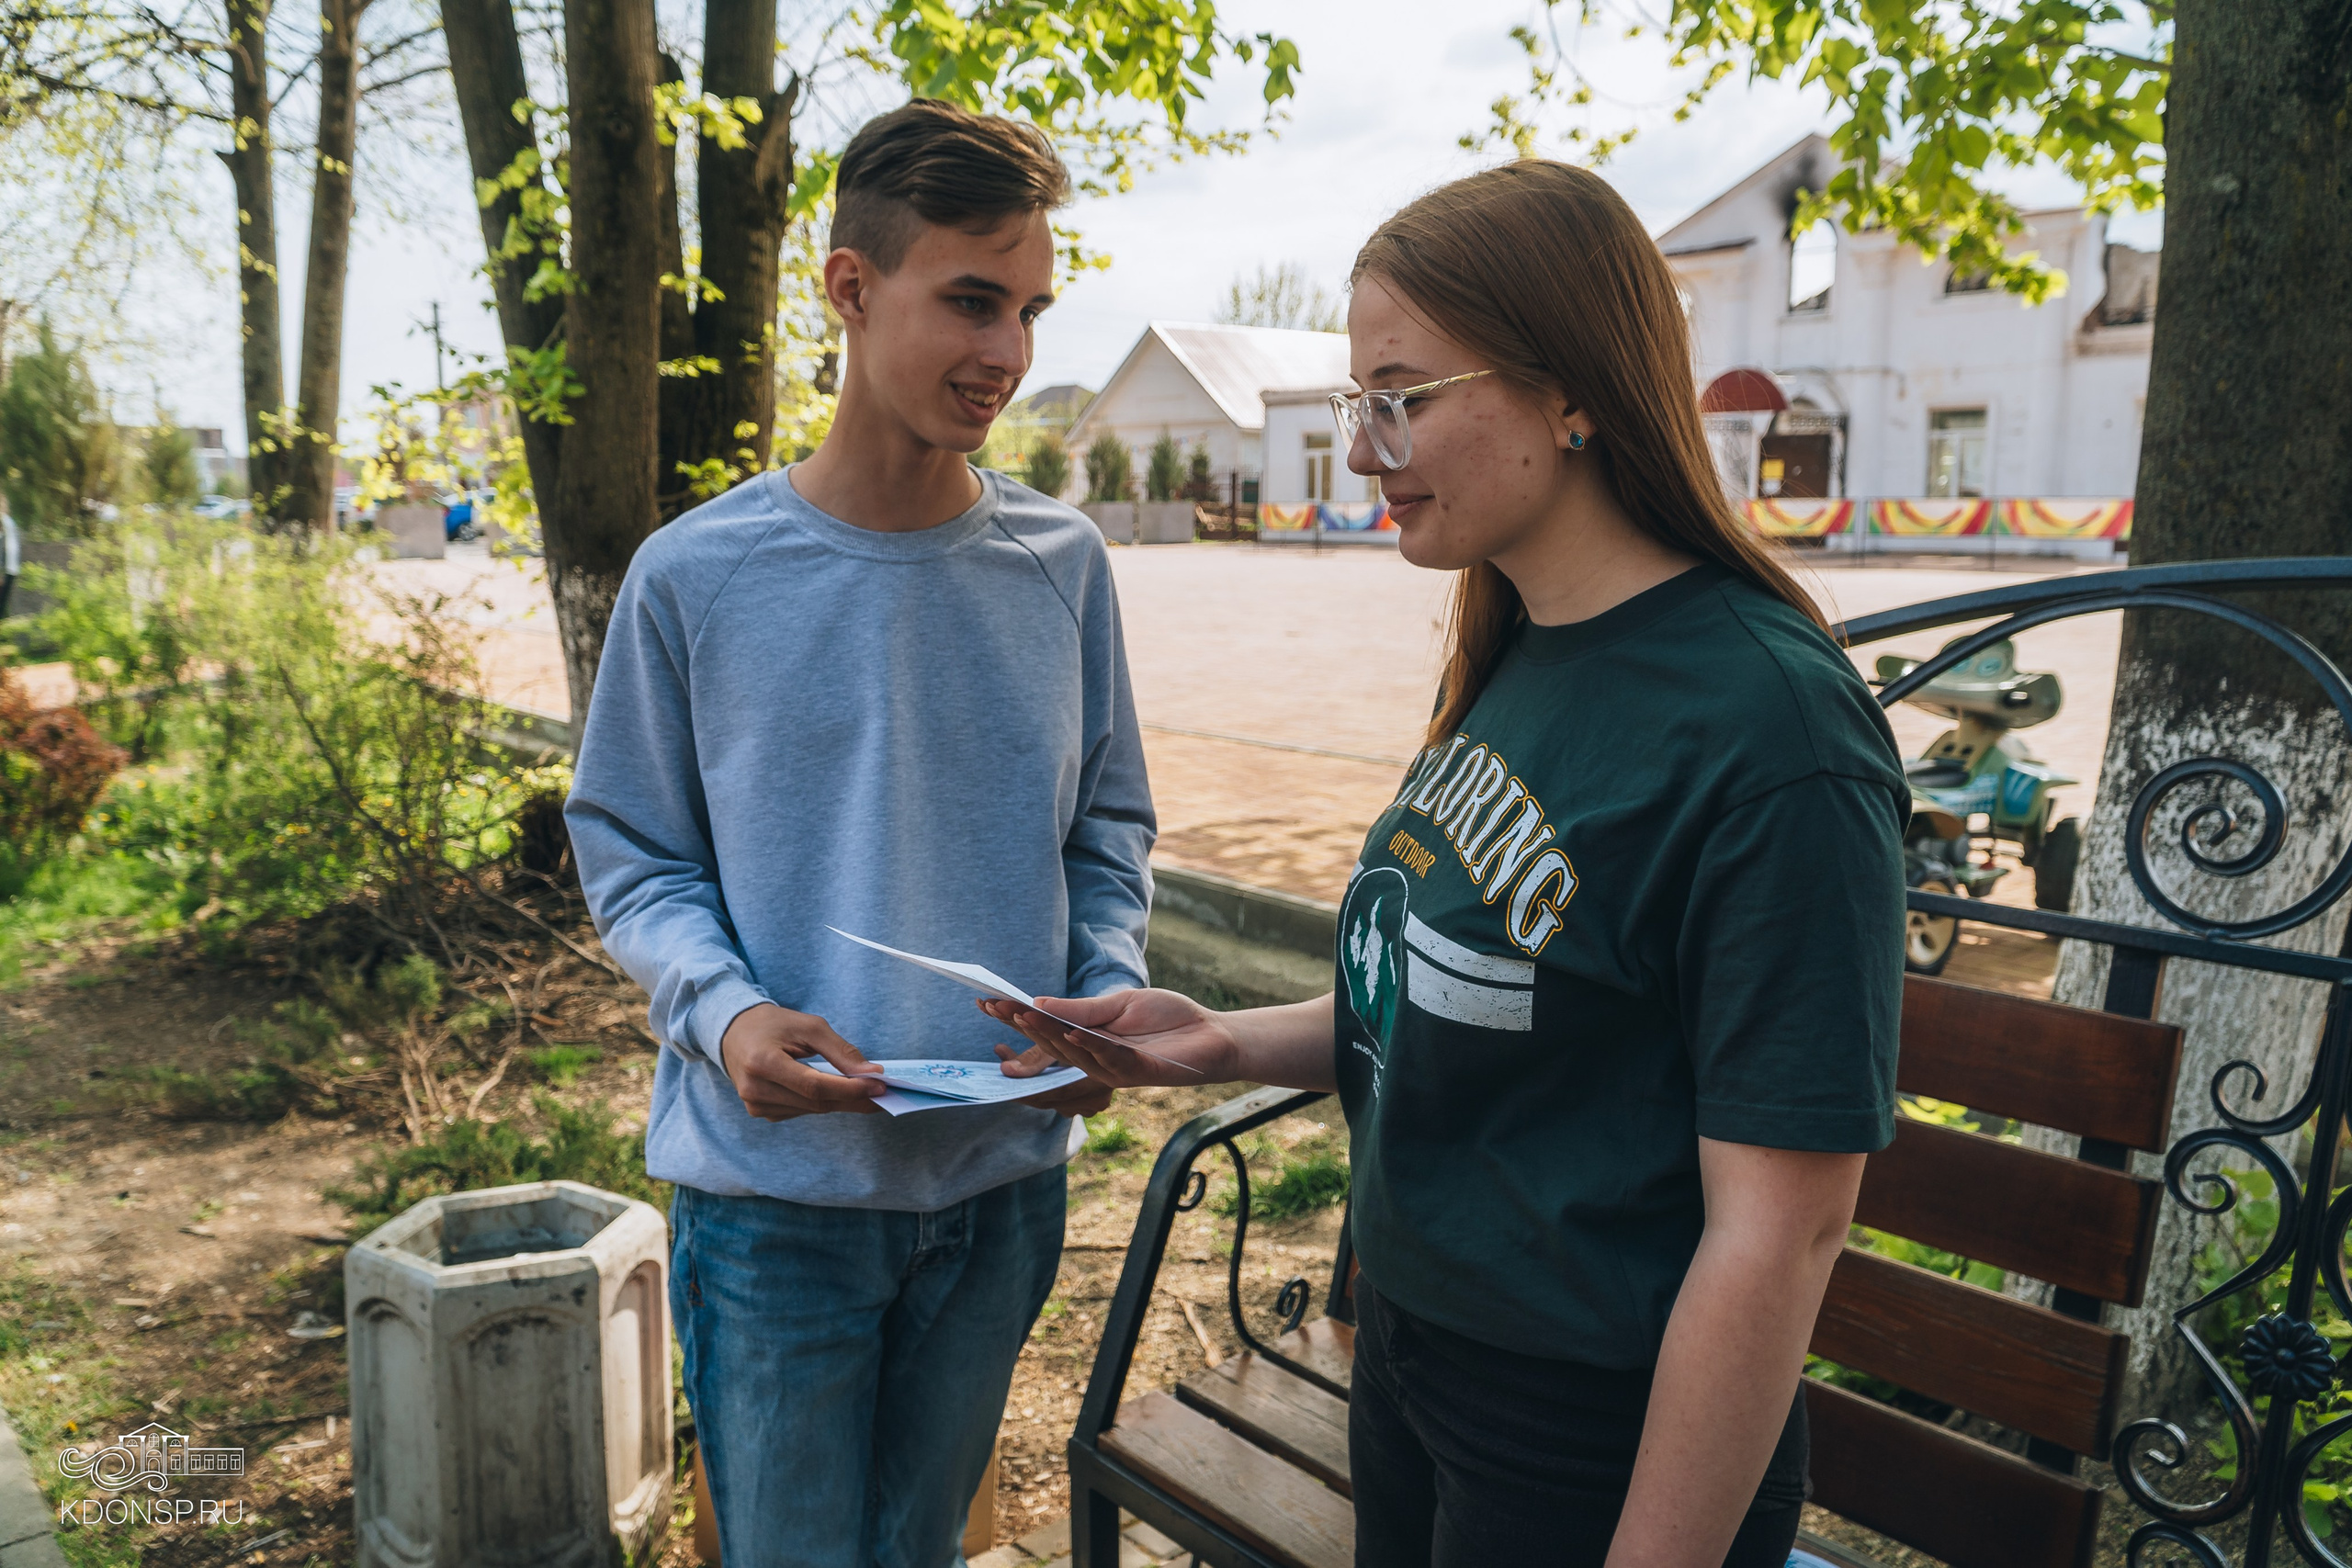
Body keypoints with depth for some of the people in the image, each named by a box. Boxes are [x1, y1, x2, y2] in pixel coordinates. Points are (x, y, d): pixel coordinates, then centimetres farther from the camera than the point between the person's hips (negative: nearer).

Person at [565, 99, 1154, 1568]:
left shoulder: (1061, 565, -2)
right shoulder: (696, 577, -9)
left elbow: (1110, 826, 6)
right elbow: (631, 853, -2)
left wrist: (1105, 996, -11)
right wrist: (723, 1011, -19)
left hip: (1005, 1174, 3)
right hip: (774, 1185, -2)